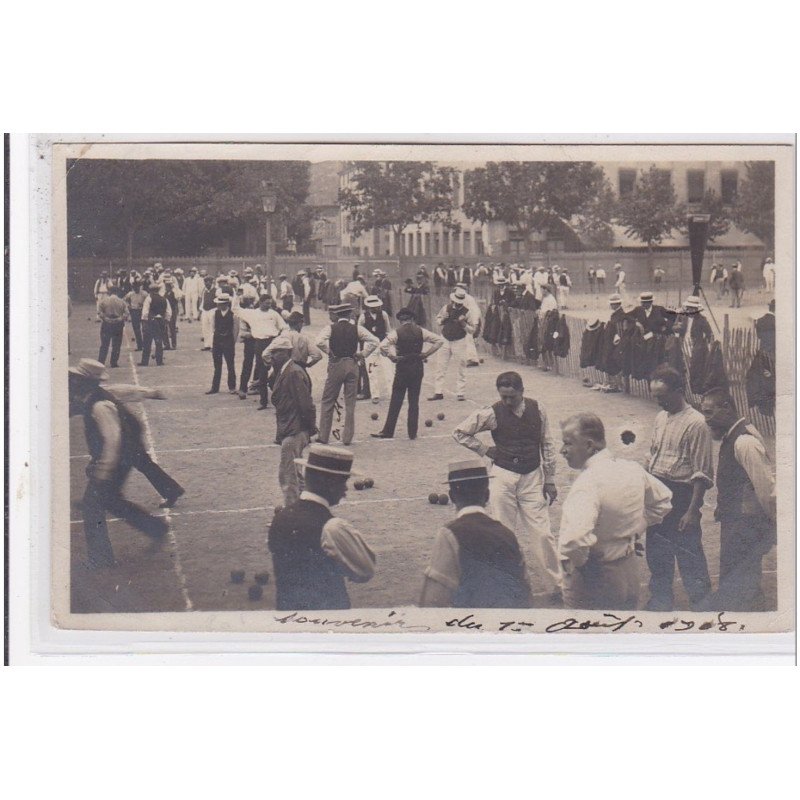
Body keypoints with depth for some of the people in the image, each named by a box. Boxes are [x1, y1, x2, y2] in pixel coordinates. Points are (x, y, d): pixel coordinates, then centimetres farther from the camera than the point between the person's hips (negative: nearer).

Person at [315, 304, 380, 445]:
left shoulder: (331, 328, -5)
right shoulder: (356, 329, 2)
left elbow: (320, 342, -22)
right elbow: (374, 341, -5)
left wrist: (329, 352, -6)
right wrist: (363, 354, 2)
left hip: (336, 365, -3)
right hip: (353, 365, 3)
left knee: (327, 402, 7)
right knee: (350, 403, 8)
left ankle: (323, 436, 6)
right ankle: (347, 437, 8)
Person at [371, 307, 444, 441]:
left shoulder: (396, 333, -7)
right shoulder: (420, 331, 1)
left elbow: (383, 346, -20)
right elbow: (439, 340, -1)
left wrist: (393, 357, -7)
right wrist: (426, 354, 1)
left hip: (402, 368, -3)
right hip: (418, 368, 3)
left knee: (396, 401, 3)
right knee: (414, 401, 7)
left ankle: (388, 431, 5)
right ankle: (412, 433, 7)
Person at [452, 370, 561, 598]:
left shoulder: (537, 410, -3)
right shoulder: (492, 413, -8)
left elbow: (547, 444, 6)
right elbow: (459, 432, 1)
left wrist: (550, 480, 6)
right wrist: (485, 450, -3)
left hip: (532, 477, 1)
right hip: (503, 476, -1)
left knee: (543, 533, -1)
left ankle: (556, 585, 9)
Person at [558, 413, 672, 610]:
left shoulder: (588, 483, -26)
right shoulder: (632, 469, -1)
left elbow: (575, 537, -41)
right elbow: (663, 500, 19)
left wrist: (571, 564, -21)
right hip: (630, 570, 8)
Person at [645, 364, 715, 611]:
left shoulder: (695, 423, -15)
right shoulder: (661, 417, 9)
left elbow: (702, 474, -16)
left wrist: (693, 510, -19)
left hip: (681, 495, -8)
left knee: (689, 558, -3)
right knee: (657, 554, 18)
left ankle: (702, 607, 8)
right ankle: (660, 602, 33)